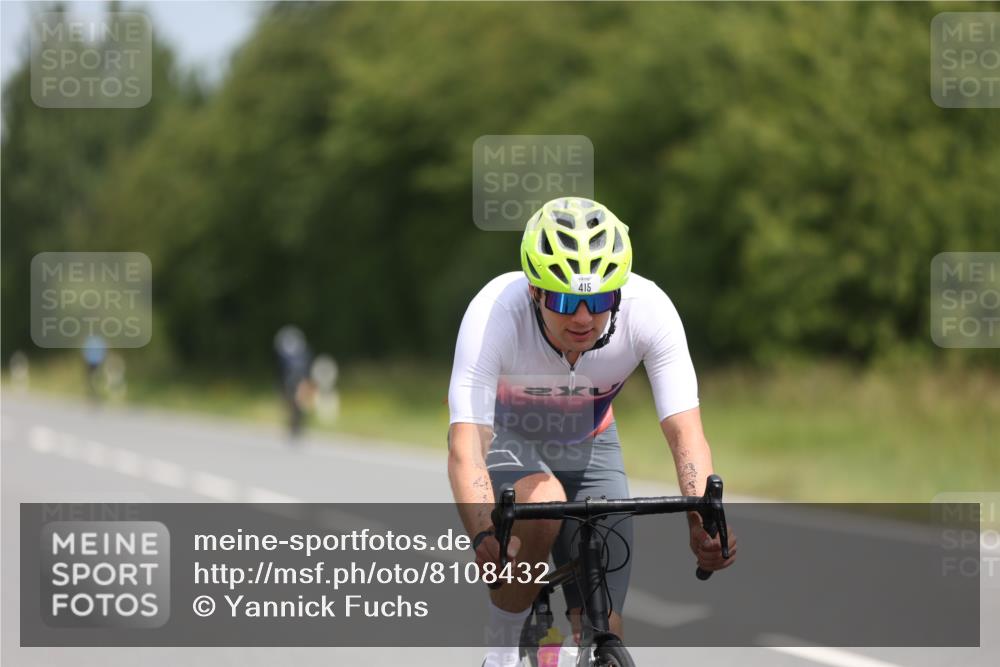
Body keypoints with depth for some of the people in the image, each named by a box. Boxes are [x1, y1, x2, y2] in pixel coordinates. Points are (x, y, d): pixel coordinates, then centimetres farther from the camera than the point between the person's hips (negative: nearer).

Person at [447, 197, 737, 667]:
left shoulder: (648, 309, -31)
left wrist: (704, 522, -52)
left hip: (588, 446, 2)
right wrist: (485, 537, -62)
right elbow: (466, 445, -44)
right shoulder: (494, 313, -37)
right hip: (507, 439, -2)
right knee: (542, 505, -36)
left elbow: (685, 432, -33)